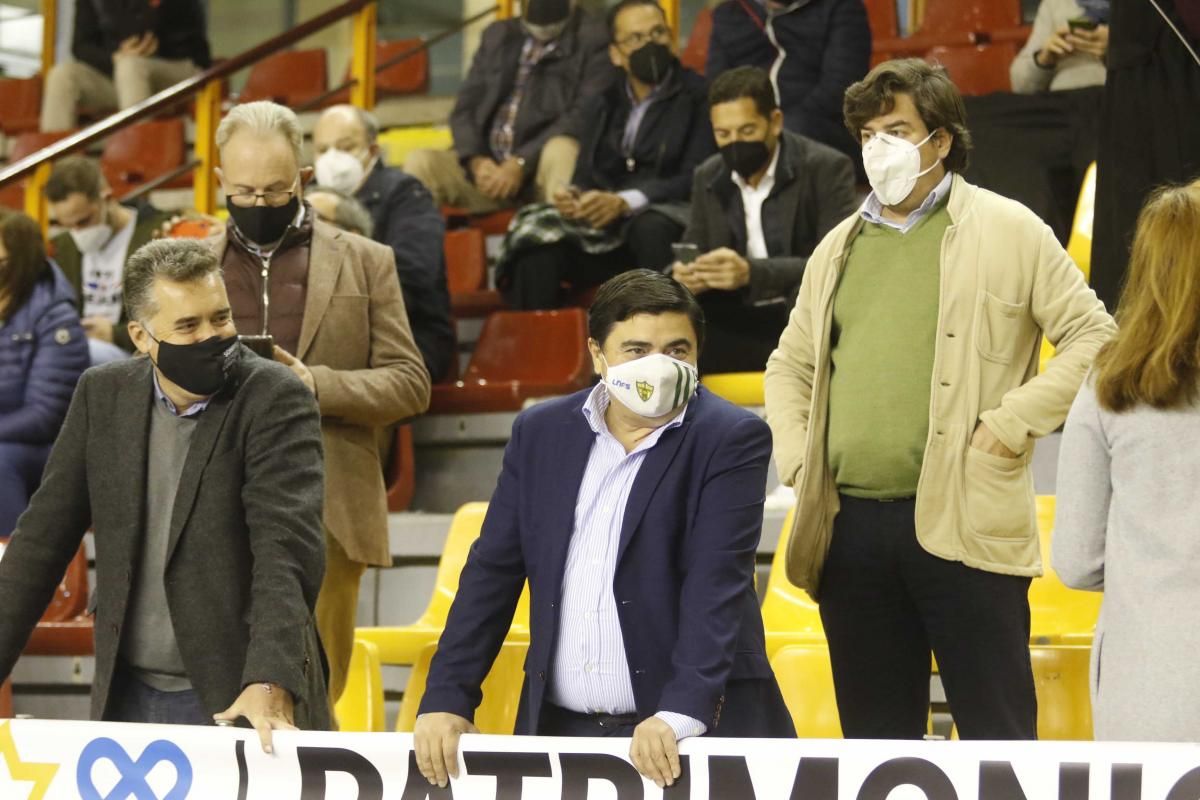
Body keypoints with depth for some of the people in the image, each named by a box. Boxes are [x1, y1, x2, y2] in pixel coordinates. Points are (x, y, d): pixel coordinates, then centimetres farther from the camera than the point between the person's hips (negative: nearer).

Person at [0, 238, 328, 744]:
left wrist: (270, 683, -33)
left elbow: (287, 548, -20)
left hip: (237, 699, -4)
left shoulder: (275, 399, -9)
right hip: (126, 697, 4)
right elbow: (43, 538, 8)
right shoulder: (103, 394, 5)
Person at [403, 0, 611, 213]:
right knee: (419, 162, -20)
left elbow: (583, 117, -10)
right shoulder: (497, 36, 17)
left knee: (561, 148, -36)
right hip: (488, 163, 4)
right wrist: (476, 160, -10)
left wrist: (521, 164, -20)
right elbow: (464, 109, 12)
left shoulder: (594, 38, 1)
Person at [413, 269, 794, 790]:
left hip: (691, 733, -4)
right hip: (557, 728, 4)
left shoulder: (731, 440, -4)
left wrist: (680, 714, -26)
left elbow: (716, 584, -15)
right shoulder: (541, 432, 9)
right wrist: (445, 699, 0)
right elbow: (492, 572, 10)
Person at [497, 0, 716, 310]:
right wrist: (573, 196, -9)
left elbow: (696, 179, -5)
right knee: (537, 233, -25)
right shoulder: (603, 105, 23)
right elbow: (585, 177, 17)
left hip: (669, 222, -4)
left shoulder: (698, 97, 5)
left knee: (650, 227, -39)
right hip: (605, 230, 4)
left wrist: (625, 202, -19)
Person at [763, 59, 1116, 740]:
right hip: (851, 525, 5)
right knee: (876, 731, 11)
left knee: (998, 730, -2)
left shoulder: (1007, 231, 1)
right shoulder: (840, 248, 17)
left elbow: (1092, 335, -2)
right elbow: (791, 364, 25)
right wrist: (796, 460, 10)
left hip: (964, 525, -5)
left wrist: (1015, 422, -10)